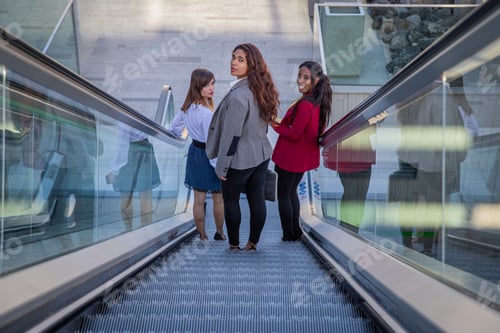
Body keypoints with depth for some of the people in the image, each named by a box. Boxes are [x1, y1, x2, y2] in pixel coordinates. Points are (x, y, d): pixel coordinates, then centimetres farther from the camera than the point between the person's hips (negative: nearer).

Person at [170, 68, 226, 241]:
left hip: (194, 151, 7)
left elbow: (175, 126, 12)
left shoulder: (187, 106, -3)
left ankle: (202, 236, 23)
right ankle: (220, 233, 29)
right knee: (218, 199, 14)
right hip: (208, 156, -7)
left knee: (199, 200, 14)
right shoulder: (207, 113, -28)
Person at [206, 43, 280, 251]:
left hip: (240, 159, -7)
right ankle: (253, 243, 25)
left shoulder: (238, 95, -27)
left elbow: (231, 135, -23)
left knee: (231, 200, 11)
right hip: (261, 155, 7)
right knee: (257, 198, 13)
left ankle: (234, 244, 22)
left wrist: (221, 166, -14)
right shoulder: (261, 89, 1)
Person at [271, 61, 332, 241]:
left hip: (291, 158, -9)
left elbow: (293, 134, -24)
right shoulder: (318, 101, 2)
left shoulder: (304, 105, -27)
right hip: (303, 157, 9)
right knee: (291, 192, 24)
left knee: (283, 196, 7)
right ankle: (296, 231, 31)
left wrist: (275, 125, -8)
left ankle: (289, 234, 16)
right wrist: (281, 124, 4)